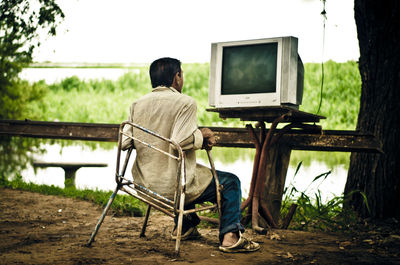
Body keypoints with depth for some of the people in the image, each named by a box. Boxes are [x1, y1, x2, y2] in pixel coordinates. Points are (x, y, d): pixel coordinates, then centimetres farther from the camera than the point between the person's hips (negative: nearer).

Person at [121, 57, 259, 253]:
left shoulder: (137, 104, 4)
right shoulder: (185, 103, -14)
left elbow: (124, 143, 3)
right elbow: (181, 141, -26)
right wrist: (201, 135, -6)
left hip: (144, 184, 7)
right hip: (172, 187, -7)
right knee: (230, 182, 12)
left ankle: (183, 227, 37)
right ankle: (230, 236, 3)